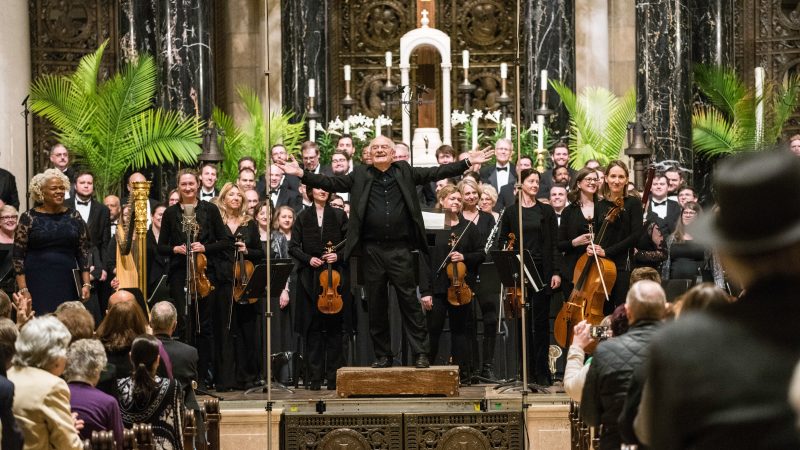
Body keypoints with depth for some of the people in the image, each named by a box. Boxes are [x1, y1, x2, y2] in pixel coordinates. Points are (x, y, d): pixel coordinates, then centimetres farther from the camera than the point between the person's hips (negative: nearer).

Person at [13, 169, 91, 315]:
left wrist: (86, 284, 0)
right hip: (37, 284, -2)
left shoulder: (74, 217, 8)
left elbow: (83, 252, 9)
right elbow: (18, 255, -2)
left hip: (68, 284, 2)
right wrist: (23, 290, -8)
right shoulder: (29, 218, 0)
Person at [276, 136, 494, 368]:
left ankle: (421, 353, 3)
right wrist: (302, 174, -8)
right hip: (372, 250, 1)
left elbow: (436, 173, 5)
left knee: (410, 301, -1)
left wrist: (467, 162, -2)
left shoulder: (405, 172, 8)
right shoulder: (360, 175, 8)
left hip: (400, 249, -1)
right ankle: (382, 355, 15)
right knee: (376, 305, 7)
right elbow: (331, 183, 3)